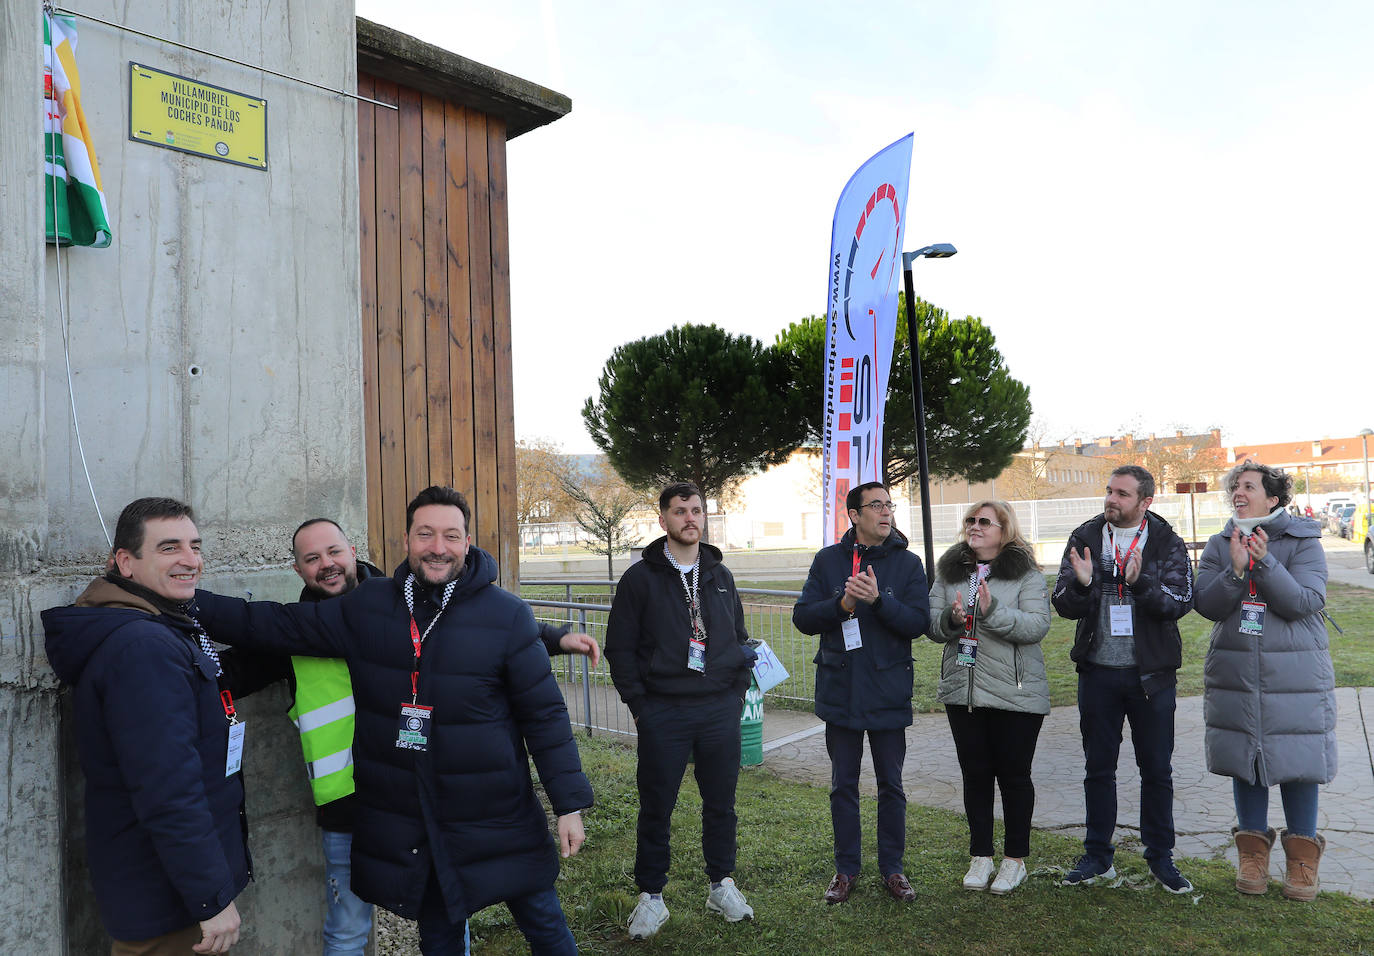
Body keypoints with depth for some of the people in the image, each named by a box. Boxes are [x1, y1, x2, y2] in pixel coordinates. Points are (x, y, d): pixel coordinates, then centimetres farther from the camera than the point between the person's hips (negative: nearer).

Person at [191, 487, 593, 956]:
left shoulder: (507, 615, -12)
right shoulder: (367, 607, -2)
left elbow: (544, 714, -9)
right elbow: (272, 624, 4)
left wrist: (569, 803, -9)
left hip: (497, 815, -2)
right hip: (403, 823, 3)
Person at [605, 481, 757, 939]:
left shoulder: (720, 575, 10)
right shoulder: (641, 578, -3)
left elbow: (739, 638, 17)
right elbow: (620, 648, -1)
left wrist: (738, 692, 8)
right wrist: (639, 704, -6)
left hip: (720, 712, 3)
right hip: (663, 713, -3)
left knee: (720, 802, 12)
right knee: (656, 807, 6)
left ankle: (722, 885, 30)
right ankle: (651, 895, 21)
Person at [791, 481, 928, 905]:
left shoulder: (908, 563, 0)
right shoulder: (827, 560, 3)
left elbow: (918, 622, -9)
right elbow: (803, 617, -1)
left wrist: (878, 599, -23)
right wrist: (842, 604, -18)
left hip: (889, 692, -1)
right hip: (840, 690, 1)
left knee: (891, 785, 9)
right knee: (843, 785, 10)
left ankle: (892, 868, 24)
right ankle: (846, 869, 23)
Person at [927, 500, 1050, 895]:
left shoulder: (1026, 574, -5)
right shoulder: (949, 572, 8)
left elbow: (1037, 625, -16)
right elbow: (931, 623, 5)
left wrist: (992, 611, -28)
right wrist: (951, 619, -16)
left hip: (1015, 695, -4)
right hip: (962, 690, 4)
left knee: (1013, 774, 7)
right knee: (975, 774, 11)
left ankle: (1015, 859, 22)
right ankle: (980, 856, 24)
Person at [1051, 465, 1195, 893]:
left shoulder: (1168, 544, -2)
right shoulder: (1085, 539, 1)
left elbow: (1181, 601, -13)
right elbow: (1064, 605, -4)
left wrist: (1141, 582, -30)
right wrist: (1081, 585, -26)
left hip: (1151, 673, -1)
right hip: (1098, 671, 1)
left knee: (1157, 769, 9)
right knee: (1098, 768, 11)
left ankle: (1160, 856, 24)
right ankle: (1098, 856, 24)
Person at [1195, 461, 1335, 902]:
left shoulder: (1304, 543, -3)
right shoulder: (1219, 546, 5)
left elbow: (1305, 602, -14)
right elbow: (1206, 604, -5)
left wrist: (1265, 561, -23)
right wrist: (1237, 570, -19)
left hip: (1295, 675, -2)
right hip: (1234, 673, 3)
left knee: (1297, 762, 3)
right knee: (1245, 761, 9)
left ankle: (1302, 854, 21)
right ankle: (1253, 851, 23)